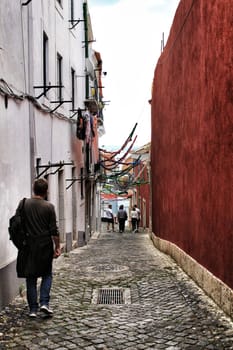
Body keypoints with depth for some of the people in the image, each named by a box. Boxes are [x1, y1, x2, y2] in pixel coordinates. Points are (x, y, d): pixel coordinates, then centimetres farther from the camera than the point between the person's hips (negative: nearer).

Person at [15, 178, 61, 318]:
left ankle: (33, 309, 11)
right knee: (47, 275, 15)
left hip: (28, 245, 2)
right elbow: (54, 230, -7)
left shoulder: (23, 204, -2)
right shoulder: (49, 207, -7)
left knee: (31, 278, 10)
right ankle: (44, 303, 1)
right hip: (45, 245, -2)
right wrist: (57, 246, 1)